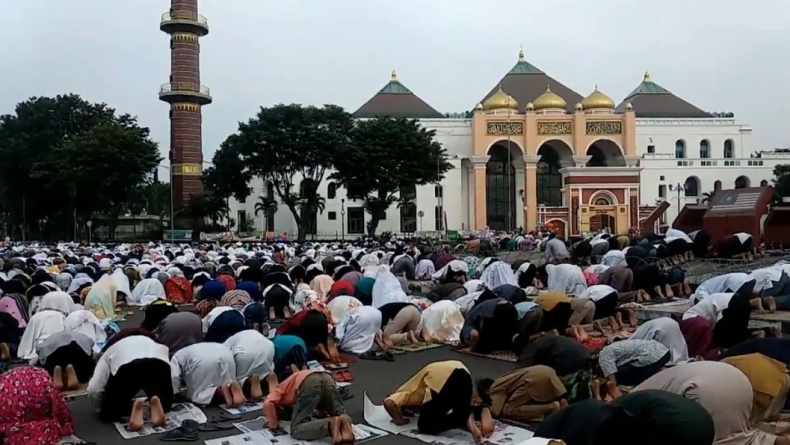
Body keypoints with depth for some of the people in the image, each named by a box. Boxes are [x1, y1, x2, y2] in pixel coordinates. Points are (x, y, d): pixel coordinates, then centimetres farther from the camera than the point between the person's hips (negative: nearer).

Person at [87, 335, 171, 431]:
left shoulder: (110, 352, 35)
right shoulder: (154, 344, 44)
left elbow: (93, 390, 18)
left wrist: (102, 409, 36)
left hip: (127, 366, -2)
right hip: (159, 363, 2)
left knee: (108, 413, 22)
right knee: (165, 404, 28)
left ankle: (132, 408, -8)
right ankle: (156, 406, -5)